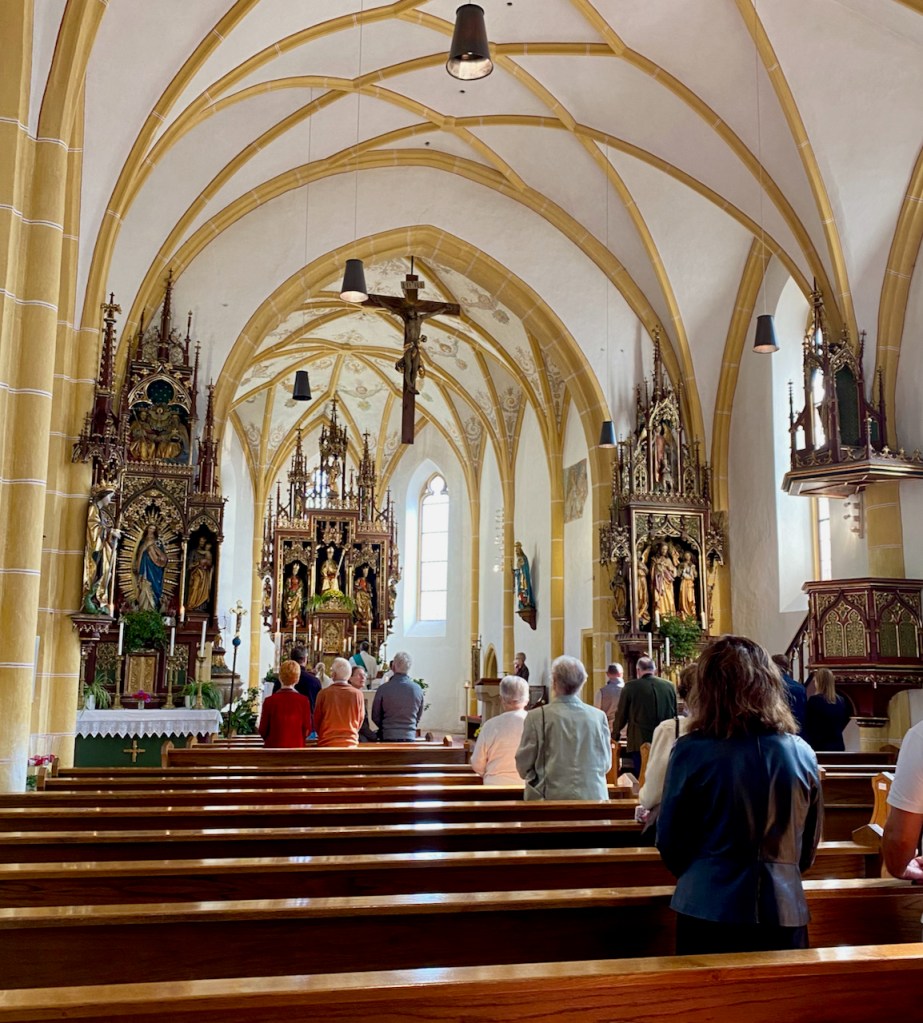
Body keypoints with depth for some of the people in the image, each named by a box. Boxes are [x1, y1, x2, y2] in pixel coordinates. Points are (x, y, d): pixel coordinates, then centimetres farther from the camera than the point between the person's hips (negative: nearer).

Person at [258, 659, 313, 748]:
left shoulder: (269, 701, -7)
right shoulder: (304, 701, -6)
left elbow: (263, 730, -1)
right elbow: (307, 730, -1)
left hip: (273, 747, 0)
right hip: (296, 747, 0)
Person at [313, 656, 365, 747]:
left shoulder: (323, 694, -10)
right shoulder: (357, 694, -6)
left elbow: (317, 721, 2)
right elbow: (360, 721, 5)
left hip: (327, 743, -1)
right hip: (350, 744, 1)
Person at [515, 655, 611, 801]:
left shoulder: (537, 716, -10)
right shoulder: (599, 716, -3)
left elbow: (523, 764, -3)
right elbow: (606, 764, 7)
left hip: (552, 797, -2)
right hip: (593, 796, 2)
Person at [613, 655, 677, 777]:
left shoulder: (631, 686, -7)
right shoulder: (669, 686, 2)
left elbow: (621, 715, 1)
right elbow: (675, 714, 12)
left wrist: (614, 734, 19)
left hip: (640, 743, -3)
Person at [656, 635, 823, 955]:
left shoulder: (692, 751, -11)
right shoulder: (802, 753, -1)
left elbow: (669, 840, -2)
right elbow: (809, 846, 10)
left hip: (710, 908, -3)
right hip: (784, 909, 3)